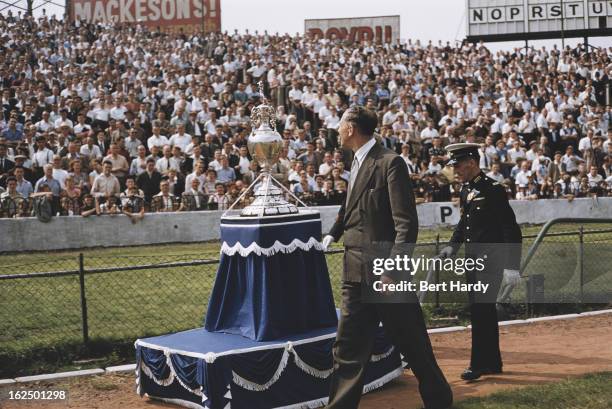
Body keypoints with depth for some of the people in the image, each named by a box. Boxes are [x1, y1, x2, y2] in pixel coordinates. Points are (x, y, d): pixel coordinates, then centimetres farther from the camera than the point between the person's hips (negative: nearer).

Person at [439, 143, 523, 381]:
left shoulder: (493, 190, -15)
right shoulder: (466, 190, 10)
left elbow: (512, 230, -16)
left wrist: (511, 267, -19)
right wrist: (453, 246, 8)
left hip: (491, 261, -8)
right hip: (472, 260, 8)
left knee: (481, 311, -8)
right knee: (484, 311, 14)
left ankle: (478, 365, -1)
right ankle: (492, 362, 23)